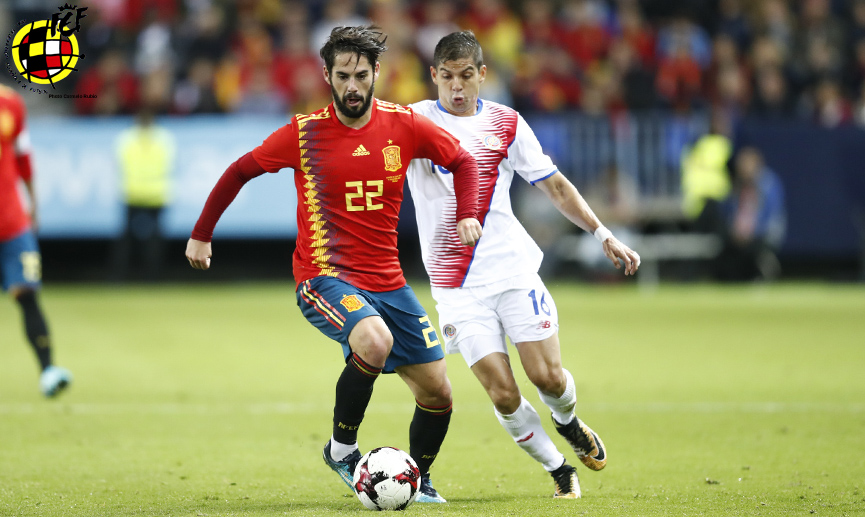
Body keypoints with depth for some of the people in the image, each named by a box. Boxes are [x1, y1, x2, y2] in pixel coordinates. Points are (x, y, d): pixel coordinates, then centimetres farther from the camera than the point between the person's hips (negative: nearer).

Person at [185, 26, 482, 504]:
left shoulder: (404, 126, 0)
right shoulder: (304, 133, -6)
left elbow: (462, 161, 13)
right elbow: (239, 172, 7)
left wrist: (466, 215, -4)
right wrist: (201, 234, 9)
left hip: (386, 281, 4)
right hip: (324, 278, -4)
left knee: (438, 394, 3)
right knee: (375, 342, -35)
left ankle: (419, 478, 30)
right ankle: (341, 447, -13)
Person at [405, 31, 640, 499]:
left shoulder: (506, 123, 6)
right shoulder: (416, 120, 0)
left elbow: (554, 186, 12)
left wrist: (603, 235, 6)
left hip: (513, 268, 1)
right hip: (456, 284, -1)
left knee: (547, 376, -7)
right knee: (503, 395, -8)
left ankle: (568, 423, 29)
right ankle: (559, 470, 13)